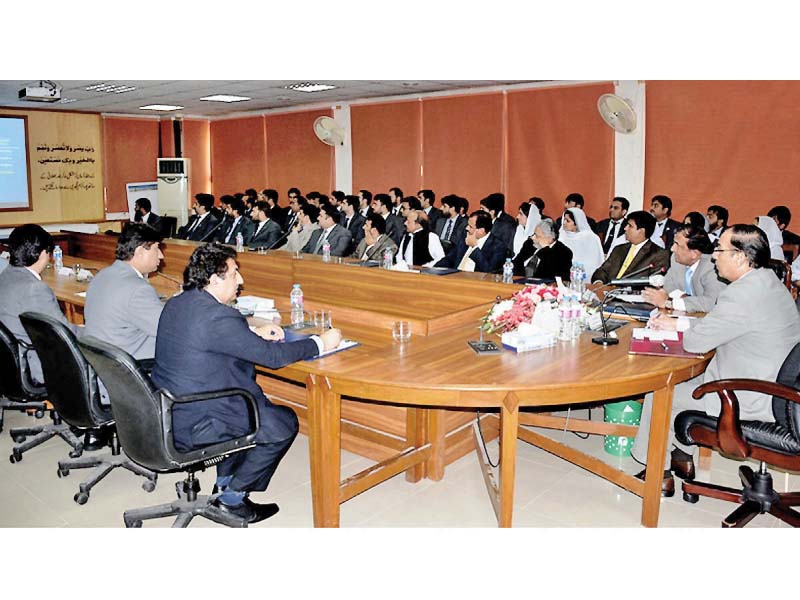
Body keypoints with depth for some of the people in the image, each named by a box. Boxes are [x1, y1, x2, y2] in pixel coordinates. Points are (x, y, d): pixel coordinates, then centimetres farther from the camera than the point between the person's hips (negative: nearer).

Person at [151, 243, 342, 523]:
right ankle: (233, 497, 12)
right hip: (192, 427, -9)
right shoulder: (217, 316, -25)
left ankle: (226, 479, 31)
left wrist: (254, 333, 8)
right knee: (285, 422, 3)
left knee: (251, 401, 28)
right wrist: (321, 342, -9)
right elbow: (272, 356, -22)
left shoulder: (176, 304, 3)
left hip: (164, 413, 10)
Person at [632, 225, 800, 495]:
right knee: (686, 379, 25)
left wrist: (681, 329, 1)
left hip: (751, 402, -10)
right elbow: (715, 323, 16)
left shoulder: (743, 293, -27)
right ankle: (683, 456, 34)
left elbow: (696, 341, -21)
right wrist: (676, 323, 12)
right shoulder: (767, 281, 5)